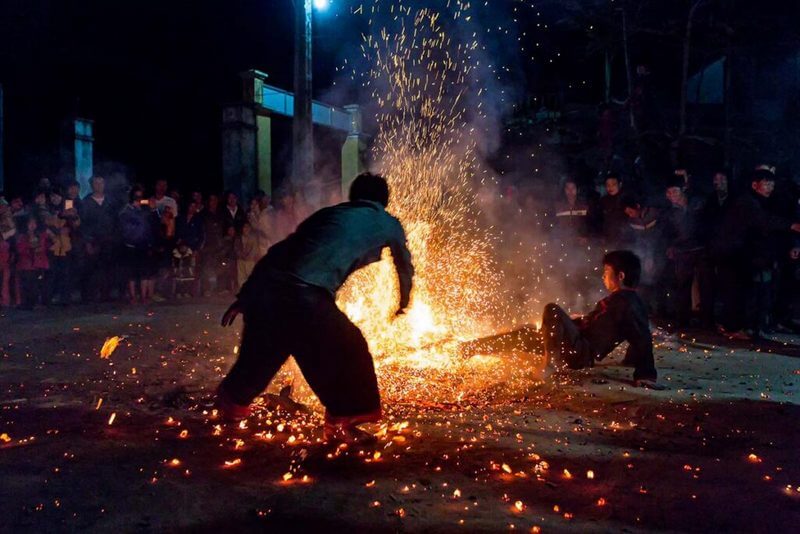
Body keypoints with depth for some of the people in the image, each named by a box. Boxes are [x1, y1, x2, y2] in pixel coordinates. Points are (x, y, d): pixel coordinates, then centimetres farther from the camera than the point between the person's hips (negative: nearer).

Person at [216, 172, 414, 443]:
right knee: (348, 350, 14)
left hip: (263, 285, 6)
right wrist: (403, 304, 57)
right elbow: (405, 268, 38)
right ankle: (340, 422, 20)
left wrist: (244, 296, 28)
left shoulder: (327, 213, 31)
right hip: (304, 294, -6)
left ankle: (232, 401, 50)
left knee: (263, 350, 29)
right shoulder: (388, 223, 22)